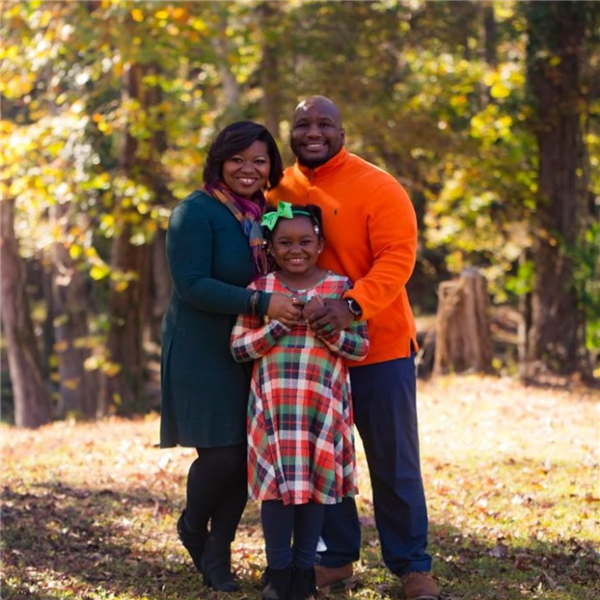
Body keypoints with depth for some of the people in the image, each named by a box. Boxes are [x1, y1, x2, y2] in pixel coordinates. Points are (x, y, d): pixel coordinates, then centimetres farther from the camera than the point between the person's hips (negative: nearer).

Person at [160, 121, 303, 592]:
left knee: (248, 452, 4)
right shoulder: (196, 212, -13)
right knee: (221, 454, -8)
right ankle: (193, 527, 22)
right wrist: (262, 303, -28)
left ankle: (218, 553, 20)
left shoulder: (265, 214, 7)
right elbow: (191, 285, -21)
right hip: (203, 352, -6)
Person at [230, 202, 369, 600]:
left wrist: (325, 325, -15)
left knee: (316, 481, 4)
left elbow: (362, 347, 0)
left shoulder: (339, 287, 3)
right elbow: (239, 348, -2)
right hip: (273, 404, 0)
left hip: (324, 404, 0)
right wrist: (281, 322, -13)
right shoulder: (260, 289, 4)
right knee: (278, 481, -1)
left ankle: (304, 568, 15)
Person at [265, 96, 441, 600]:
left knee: (394, 464, 2)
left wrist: (352, 305, -34)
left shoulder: (378, 189, -10)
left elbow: (397, 259, -19)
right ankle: (336, 558, 23)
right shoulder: (279, 190, 6)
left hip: (379, 346, -4)